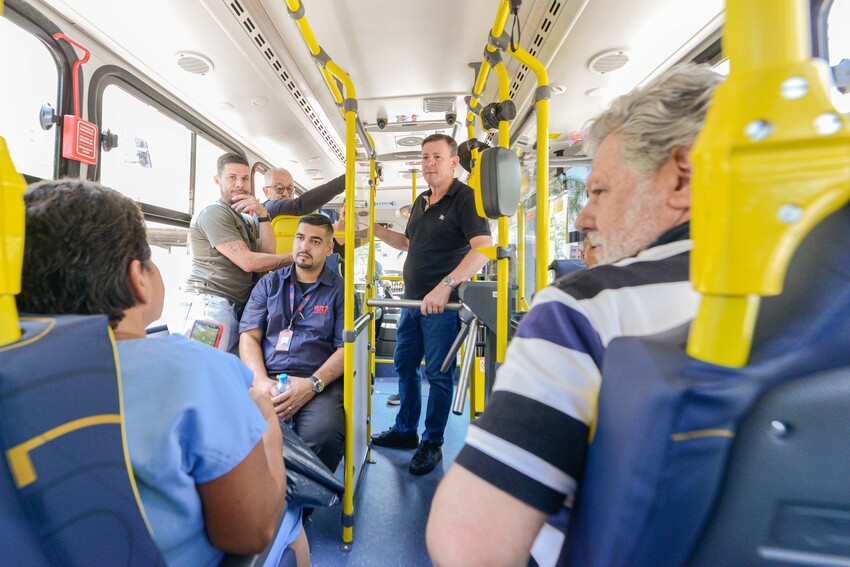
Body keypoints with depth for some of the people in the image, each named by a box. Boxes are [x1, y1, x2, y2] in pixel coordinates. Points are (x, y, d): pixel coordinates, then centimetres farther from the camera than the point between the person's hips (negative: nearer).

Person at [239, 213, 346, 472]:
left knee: (323, 434, -32)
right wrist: (261, 380, -8)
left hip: (318, 381, -2)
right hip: (266, 376, 3)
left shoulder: (340, 290, 9)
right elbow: (249, 336, 10)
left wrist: (313, 384, -15)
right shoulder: (269, 283, 18)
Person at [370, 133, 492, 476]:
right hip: (413, 299, 8)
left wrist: (445, 286, -32)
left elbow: (483, 250, -24)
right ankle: (405, 431, 36)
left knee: (437, 373, 4)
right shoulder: (421, 202, 15)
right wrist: (376, 230, 17)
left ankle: (432, 444, 23)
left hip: (443, 302, -8)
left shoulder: (466, 198, -10)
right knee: (404, 365, 16)